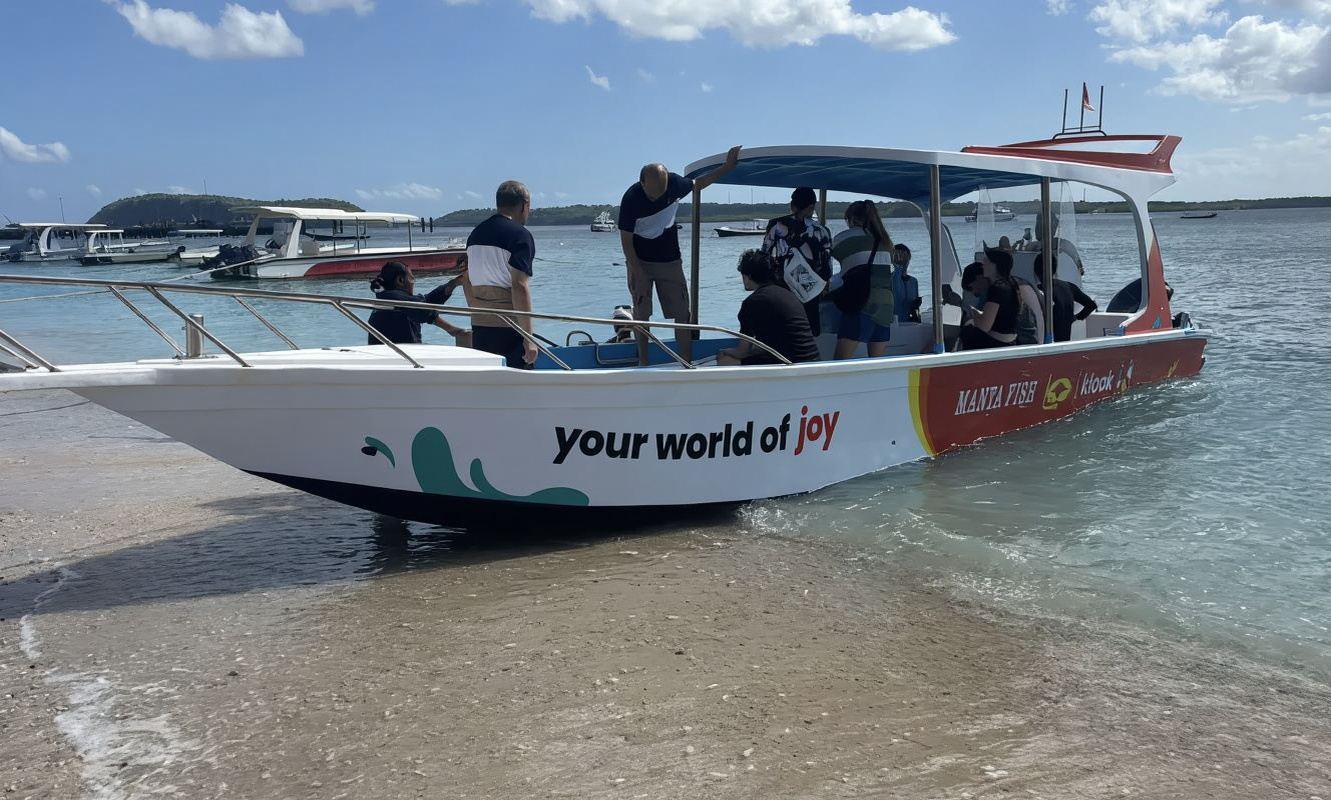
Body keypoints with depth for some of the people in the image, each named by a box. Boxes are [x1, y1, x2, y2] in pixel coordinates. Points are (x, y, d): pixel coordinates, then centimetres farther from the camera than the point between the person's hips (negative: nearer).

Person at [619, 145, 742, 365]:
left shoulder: (675, 183, -11)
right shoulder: (631, 198, -21)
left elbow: (697, 184, 14)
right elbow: (626, 240, -15)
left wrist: (727, 166, 11)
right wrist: (637, 272, -19)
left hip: (671, 260, 3)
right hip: (640, 261, -3)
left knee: (682, 314, -1)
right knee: (641, 314, -3)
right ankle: (643, 364, 8)